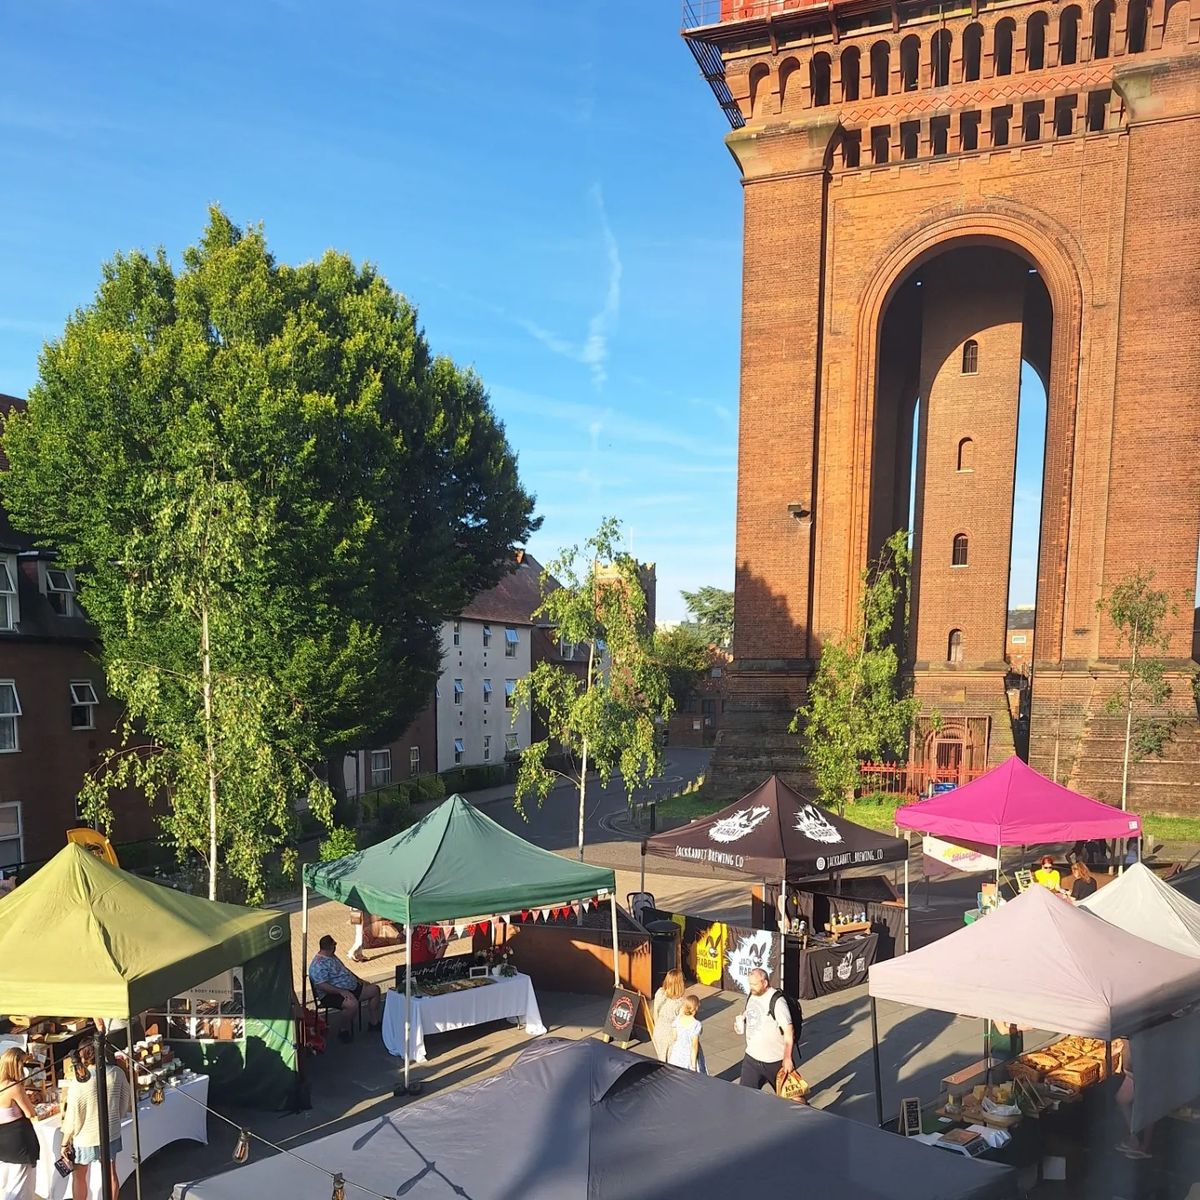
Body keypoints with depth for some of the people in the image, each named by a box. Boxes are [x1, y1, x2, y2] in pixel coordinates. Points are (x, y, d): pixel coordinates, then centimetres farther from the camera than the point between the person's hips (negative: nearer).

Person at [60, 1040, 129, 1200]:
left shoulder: (79, 1082, -24)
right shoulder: (117, 1073, -13)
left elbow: (73, 1117, -16)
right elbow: (125, 1102, 0)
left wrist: (65, 1142, -1)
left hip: (85, 1138, -3)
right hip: (111, 1134, 3)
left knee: (79, 1175, 19)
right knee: (110, 1173, 19)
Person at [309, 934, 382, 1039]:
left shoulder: (332, 957, 12)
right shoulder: (318, 965, -21)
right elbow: (321, 986, -30)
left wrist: (359, 979, 17)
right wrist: (341, 991, -32)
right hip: (333, 994, -10)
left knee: (375, 989, 7)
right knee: (352, 1004, -39)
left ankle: (374, 1022, 16)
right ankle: (344, 1030, -15)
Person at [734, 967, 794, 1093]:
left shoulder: (776, 1001, -21)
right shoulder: (752, 996, 2)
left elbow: (788, 1030, -21)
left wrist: (787, 1058, -23)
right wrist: (741, 1018, -2)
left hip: (773, 1060, -6)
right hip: (752, 1057, 6)